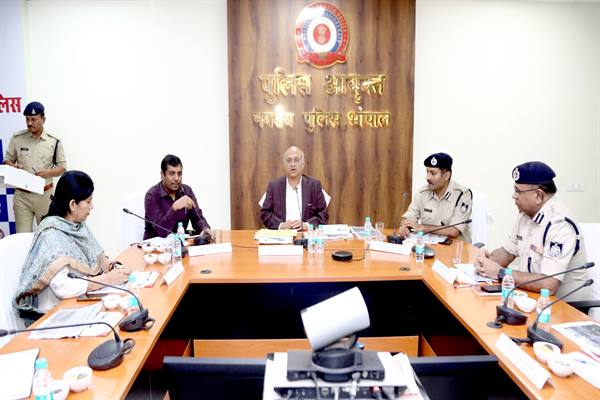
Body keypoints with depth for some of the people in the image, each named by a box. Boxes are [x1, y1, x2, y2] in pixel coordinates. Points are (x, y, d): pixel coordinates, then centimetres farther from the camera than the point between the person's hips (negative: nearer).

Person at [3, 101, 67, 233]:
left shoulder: (54, 142, -1)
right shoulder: (17, 138, 1)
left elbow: (62, 167, 2)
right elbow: (7, 160, 10)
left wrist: (47, 173, -16)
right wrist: (12, 167, -13)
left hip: (45, 195, 0)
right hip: (22, 195, 1)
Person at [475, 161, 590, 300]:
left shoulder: (560, 225, -23)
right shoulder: (526, 214, 3)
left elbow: (548, 285, -30)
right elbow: (507, 251, 14)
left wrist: (500, 273, -22)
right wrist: (486, 262, -7)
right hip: (531, 297, 7)